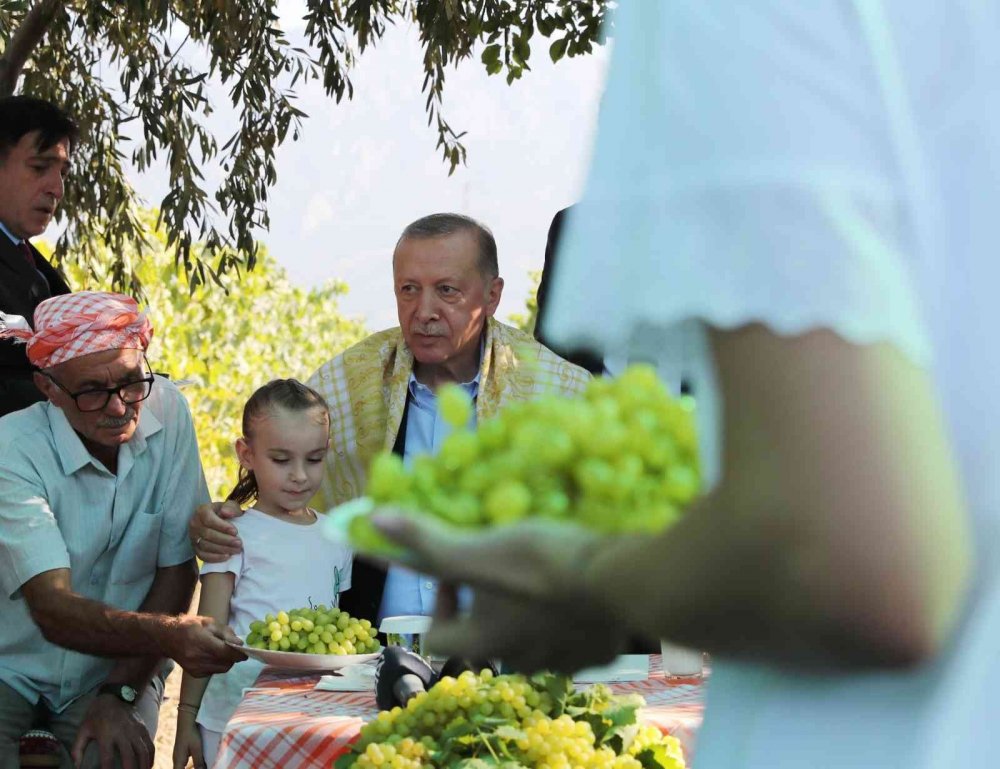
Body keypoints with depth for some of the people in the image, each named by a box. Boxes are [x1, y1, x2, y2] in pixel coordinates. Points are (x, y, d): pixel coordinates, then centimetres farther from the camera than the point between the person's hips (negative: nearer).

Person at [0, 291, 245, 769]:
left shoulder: (166, 411, -10)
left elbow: (177, 567, -5)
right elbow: (53, 608, -29)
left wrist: (119, 693, -13)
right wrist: (168, 636, -46)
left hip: (118, 668, 2)